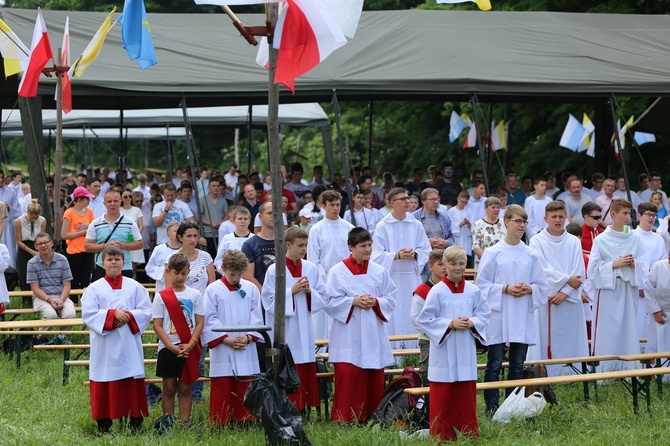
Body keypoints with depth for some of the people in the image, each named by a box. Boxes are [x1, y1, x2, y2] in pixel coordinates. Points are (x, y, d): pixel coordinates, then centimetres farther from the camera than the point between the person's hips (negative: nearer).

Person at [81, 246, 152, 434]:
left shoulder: (135, 287, 8)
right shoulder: (94, 288, 4)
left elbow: (146, 311, 1)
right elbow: (89, 314, -8)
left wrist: (128, 317, -15)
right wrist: (112, 314, -18)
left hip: (129, 346, 1)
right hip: (104, 347, -1)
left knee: (133, 384, 1)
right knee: (104, 386, 0)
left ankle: (135, 423, 7)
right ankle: (103, 424, 6)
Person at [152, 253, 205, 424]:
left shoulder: (194, 295, 5)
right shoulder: (161, 296, 0)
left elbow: (200, 322, 2)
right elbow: (157, 325, -3)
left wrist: (190, 345, -11)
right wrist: (171, 347, -12)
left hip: (189, 349, 1)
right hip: (168, 349, -1)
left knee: (185, 388, 3)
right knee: (169, 389, 3)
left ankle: (184, 423, 5)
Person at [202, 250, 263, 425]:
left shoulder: (251, 289, 7)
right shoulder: (213, 290, -1)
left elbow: (256, 317, 7)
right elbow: (210, 320, -4)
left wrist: (248, 337, -8)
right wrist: (226, 339, -12)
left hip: (246, 349, 3)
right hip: (222, 349, -3)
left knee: (244, 389, 5)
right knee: (222, 389, -1)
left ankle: (244, 422, 12)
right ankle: (219, 423, 4)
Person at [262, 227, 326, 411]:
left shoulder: (312, 269, 7)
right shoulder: (274, 270, -5)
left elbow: (322, 298, 9)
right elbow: (269, 300, -8)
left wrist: (309, 291, -10)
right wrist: (291, 292, -16)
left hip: (305, 330, 4)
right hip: (284, 332, -4)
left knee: (307, 373, 3)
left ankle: (304, 408, 9)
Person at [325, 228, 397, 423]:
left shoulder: (380, 272, 9)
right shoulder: (338, 272, 0)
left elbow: (390, 299, 8)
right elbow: (330, 302, -4)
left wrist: (375, 302, -11)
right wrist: (353, 302, -15)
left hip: (373, 335, 3)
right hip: (348, 336, -3)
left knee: (374, 378, 4)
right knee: (348, 376, -10)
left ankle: (370, 418, 13)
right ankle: (344, 419, -5)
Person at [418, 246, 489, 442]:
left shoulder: (473, 291, 3)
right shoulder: (437, 292, -8)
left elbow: (484, 314, 9)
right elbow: (425, 319, -8)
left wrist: (472, 323, -12)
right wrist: (450, 324, -17)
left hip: (466, 352, 3)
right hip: (444, 352, -3)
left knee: (466, 395, 8)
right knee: (442, 397, 1)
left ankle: (469, 432, 17)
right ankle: (442, 435, 8)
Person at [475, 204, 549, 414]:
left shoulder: (531, 255, 8)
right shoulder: (493, 253, -1)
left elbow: (542, 286, 11)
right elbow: (482, 284, -2)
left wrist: (529, 289, -10)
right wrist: (505, 289, -14)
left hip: (523, 317, 4)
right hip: (498, 315, -3)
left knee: (518, 365, 7)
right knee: (495, 364, -4)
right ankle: (491, 408, 0)